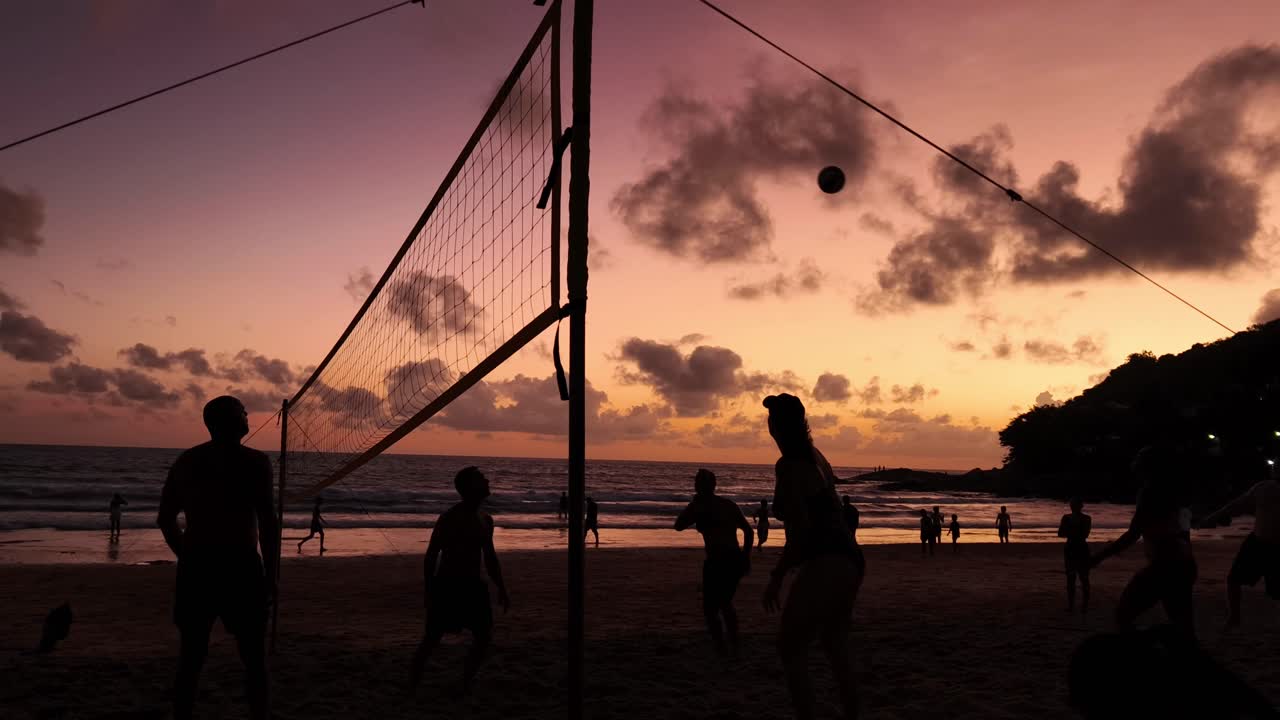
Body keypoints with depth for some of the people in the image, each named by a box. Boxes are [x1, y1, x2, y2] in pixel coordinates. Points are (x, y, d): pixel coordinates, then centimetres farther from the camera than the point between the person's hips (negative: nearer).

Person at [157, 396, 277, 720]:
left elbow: (165, 519, 14)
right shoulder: (254, 461, -9)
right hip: (240, 566, -5)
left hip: (195, 567, 5)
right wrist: (270, 575, -7)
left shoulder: (185, 461, 9)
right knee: (254, 658, 7)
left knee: (191, 656, 15)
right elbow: (267, 524, -14)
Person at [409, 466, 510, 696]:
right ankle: (411, 689, 13)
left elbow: (490, 557, 17)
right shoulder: (449, 518, -12)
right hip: (447, 585, -6)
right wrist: (427, 591, -13)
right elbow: (431, 555, -10)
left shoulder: (485, 520, 8)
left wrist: (501, 589, 15)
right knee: (431, 639, -2)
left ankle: (465, 686, 19)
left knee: (484, 637, 4)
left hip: (474, 586, 7)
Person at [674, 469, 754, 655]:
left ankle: (721, 650, 0)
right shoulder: (730, 504, 13)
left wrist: (693, 503, 6)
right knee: (725, 603, 26)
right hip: (736, 562, 7)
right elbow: (749, 531, 13)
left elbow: (678, 526, 2)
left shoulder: (700, 506, -6)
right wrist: (746, 556, 18)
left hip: (717, 563, -7)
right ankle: (734, 646, 25)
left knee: (710, 609, 7)